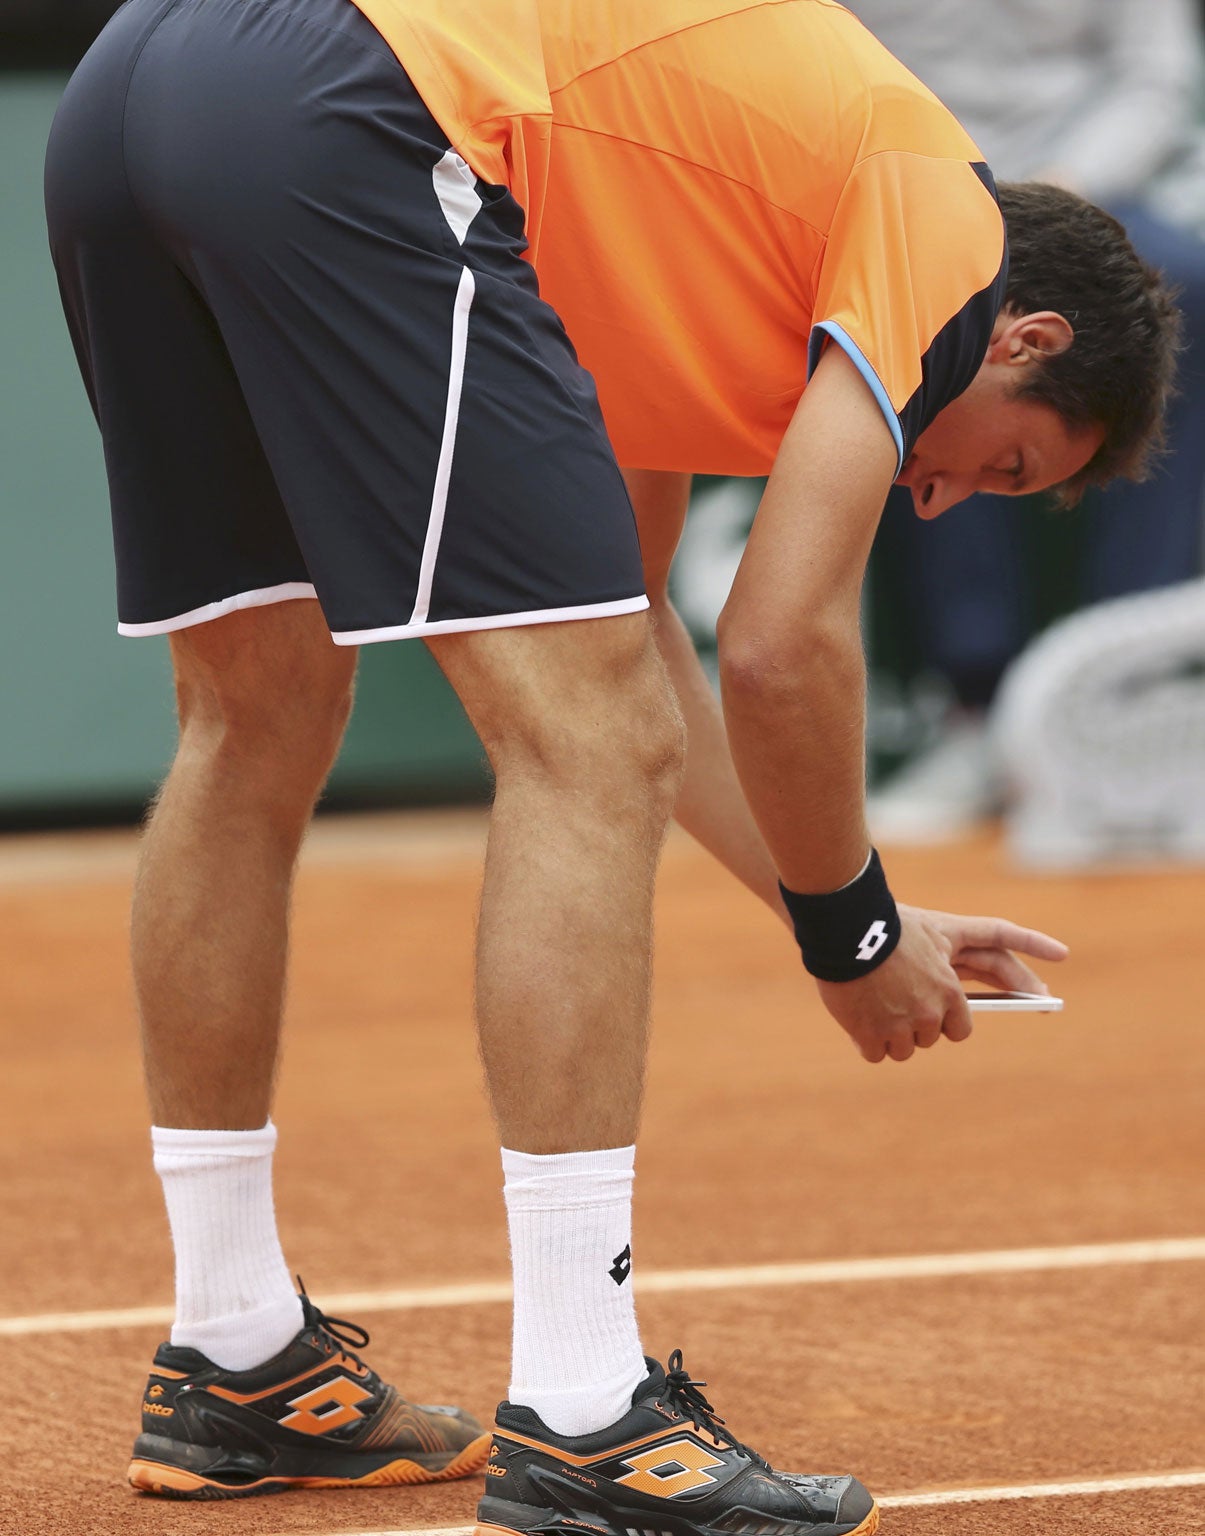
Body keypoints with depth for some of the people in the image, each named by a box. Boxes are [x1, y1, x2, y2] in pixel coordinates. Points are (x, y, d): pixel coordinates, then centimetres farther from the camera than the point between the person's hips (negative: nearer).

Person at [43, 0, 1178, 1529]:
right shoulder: (943, 219, 9)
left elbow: (617, 626, 38)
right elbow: (782, 645, 0)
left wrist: (848, 919, 38)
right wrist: (852, 935, 15)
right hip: (345, 131, -10)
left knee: (257, 722, 21)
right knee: (589, 751, -6)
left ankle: (230, 1365, 30)